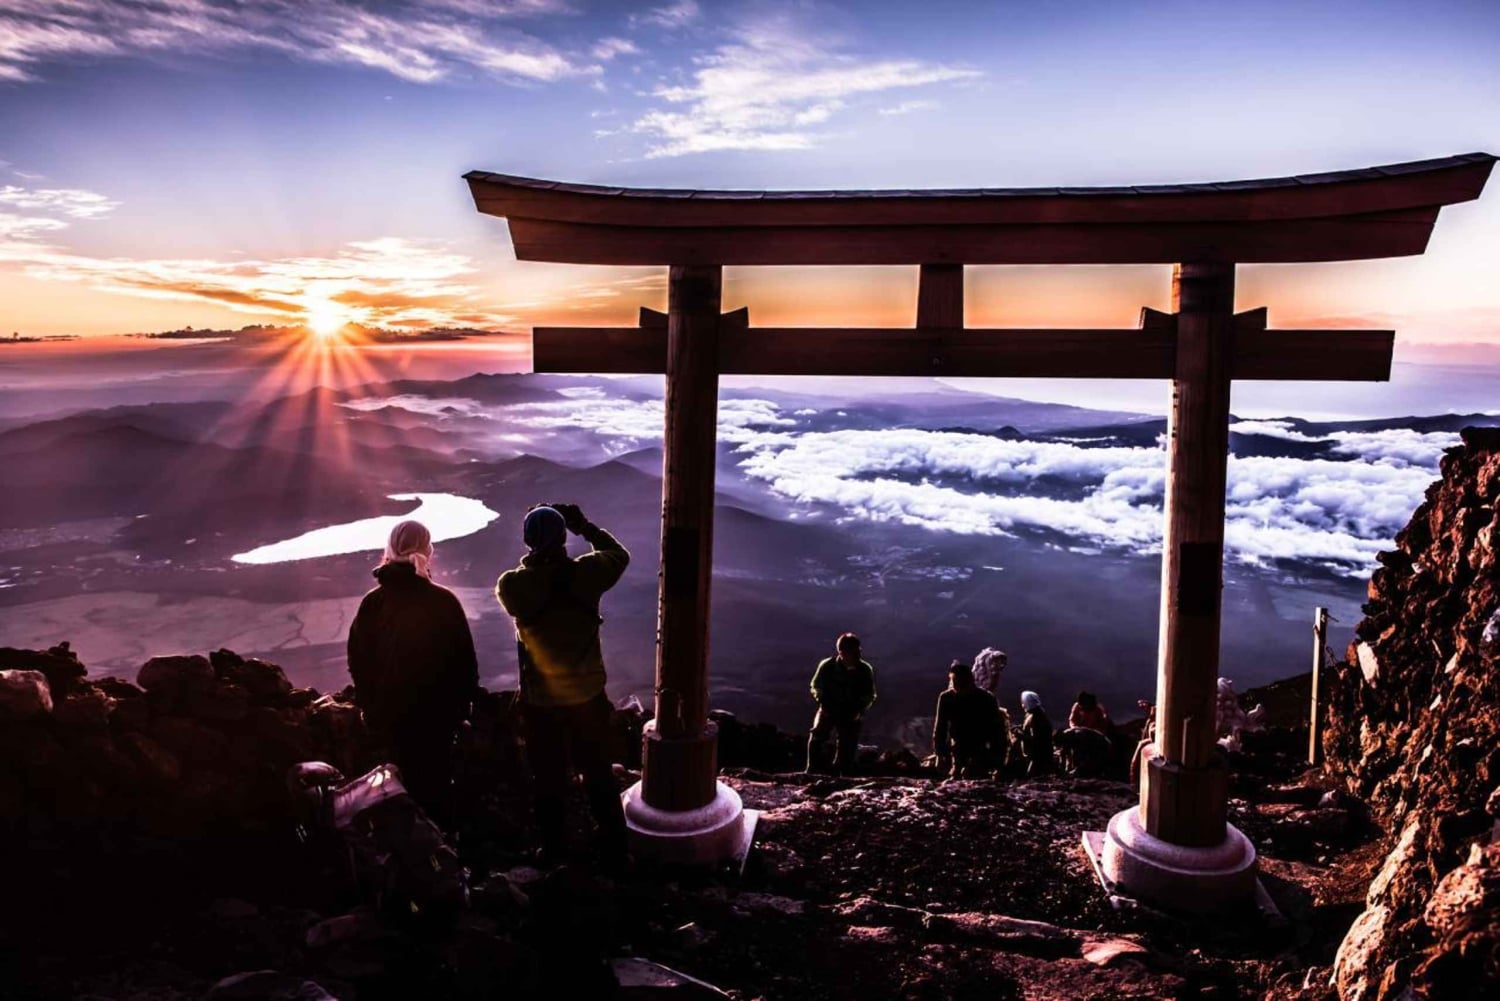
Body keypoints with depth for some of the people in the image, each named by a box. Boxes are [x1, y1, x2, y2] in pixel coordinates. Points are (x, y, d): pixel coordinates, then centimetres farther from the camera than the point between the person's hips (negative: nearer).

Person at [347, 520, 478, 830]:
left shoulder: (373, 603, -9)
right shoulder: (444, 601, -16)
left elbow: (358, 662, -2)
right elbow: (465, 659, -11)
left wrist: (370, 706, 10)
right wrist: (463, 703, 3)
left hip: (389, 713, 2)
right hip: (437, 711, -2)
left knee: (402, 788, 18)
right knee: (436, 784, 15)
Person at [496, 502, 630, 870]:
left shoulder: (513, 585, -17)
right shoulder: (585, 573, -15)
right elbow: (619, 556, 5)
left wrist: (535, 557, 7)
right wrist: (586, 527, 10)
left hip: (540, 700, -1)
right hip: (589, 695, 1)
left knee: (548, 778, 17)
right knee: (599, 775, 17)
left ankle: (554, 849, 30)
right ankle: (613, 849, 27)